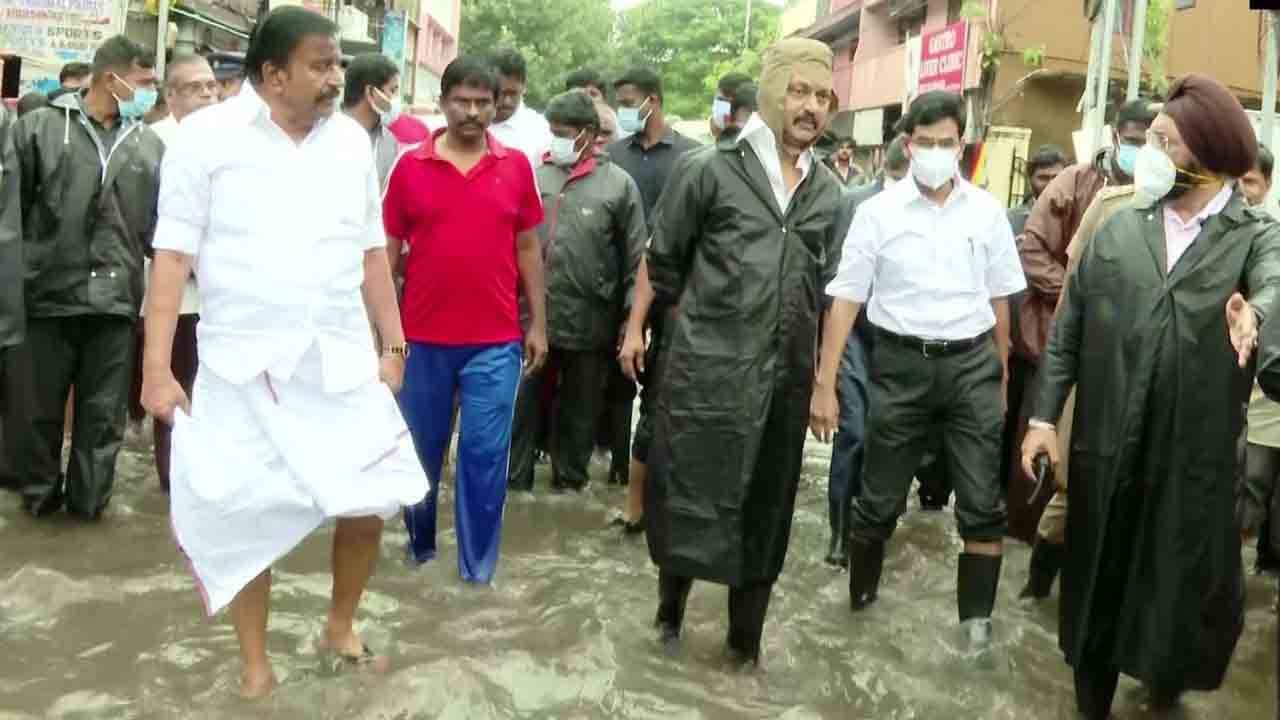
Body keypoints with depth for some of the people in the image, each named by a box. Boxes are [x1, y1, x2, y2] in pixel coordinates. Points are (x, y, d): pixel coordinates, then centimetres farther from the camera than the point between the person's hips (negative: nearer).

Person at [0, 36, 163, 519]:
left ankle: (88, 498, 24)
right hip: (45, 297, -2)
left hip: (115, 300, 2)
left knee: (103, 412, 8)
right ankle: (40, 491, 29)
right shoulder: (39, 128, 2)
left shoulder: (150, 146, 9)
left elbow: (160, 225, 10)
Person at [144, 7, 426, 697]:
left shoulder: (351, 140, 5)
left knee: (370, 501, 6)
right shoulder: (207, 136, -6)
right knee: (244, 520, 6)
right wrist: (157, 368, -10)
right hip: (244, 364, -3)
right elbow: (174, 255, -7)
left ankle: (339, 628, 33)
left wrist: (394, 345, 11)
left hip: (342, 360, 3)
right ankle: (255, 667, 27)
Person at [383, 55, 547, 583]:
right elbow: (388, 252, 5)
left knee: (485, 454, 2)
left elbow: (528, 248, 7)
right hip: (423, 337, 1)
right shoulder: (409, 167, 0)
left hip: (495, 341, 0)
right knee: (421, 449, 14)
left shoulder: (516, 166, 2)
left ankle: (477, 567, 15)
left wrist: (538, 324, 4)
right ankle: (419, 544, 34)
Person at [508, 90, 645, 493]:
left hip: (590, 324, -1)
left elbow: (636, 259, -2)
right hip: (530, 317, 2)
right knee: (521, 407, 7)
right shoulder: (535, 176, 4)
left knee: (579, 415, 14)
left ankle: (569, 486, 30)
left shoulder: (618, 184, -3)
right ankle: (513, 484, 20)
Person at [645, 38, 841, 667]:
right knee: (691, 494, 3)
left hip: (785, 374, 4)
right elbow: (663, 259, 4)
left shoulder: (827, 191, 8)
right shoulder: (709, 170, -5)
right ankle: (670, 609, 26)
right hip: (707, 369, -4)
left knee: (765, 506, 11)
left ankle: (746, 637, 25)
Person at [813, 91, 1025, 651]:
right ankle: (859, 598, 28)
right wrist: (824, 384, -8)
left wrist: (1002, 376, 11)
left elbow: (999, 299, 11)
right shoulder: (878, 212, -3)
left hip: (972, 363, 2)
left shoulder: (986, 211, 3)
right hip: (901, 364, -1)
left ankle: (977, 618, 16)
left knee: (983, 503, 3)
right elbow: (845, 300, -3)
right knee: (878, 500, 8)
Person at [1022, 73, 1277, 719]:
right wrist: (1044, 415, 2)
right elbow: (1068, 330, 7)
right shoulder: (1119, 228, 7)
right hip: (1108, 445, 2)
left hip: (1196, 454, -1)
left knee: (1183, 587, 11)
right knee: (1097, 585, 11)